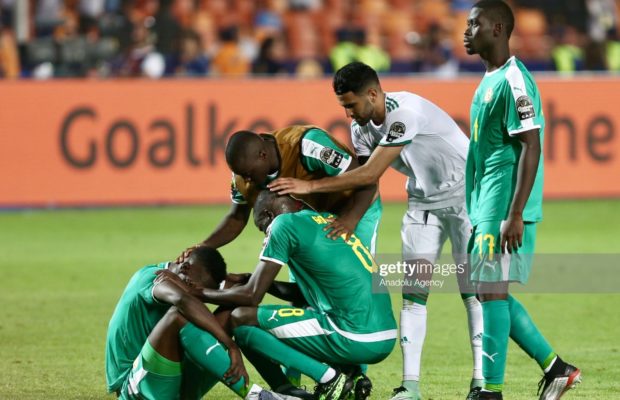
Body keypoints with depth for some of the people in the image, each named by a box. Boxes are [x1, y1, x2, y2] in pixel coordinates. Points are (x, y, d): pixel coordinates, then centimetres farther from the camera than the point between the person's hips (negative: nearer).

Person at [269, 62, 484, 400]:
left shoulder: (404, 112, -31)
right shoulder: (361, 126, -6)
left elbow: (371, 174, -32)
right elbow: (366, 183, 1)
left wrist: (309, 186, -32)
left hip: (464, 196, -7)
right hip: (423, 201, 7)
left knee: (472, 287, -7)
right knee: (414, 289, -3)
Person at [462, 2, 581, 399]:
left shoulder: (513, 81, -15)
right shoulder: (490, 80, 16)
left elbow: (531, 147, -19)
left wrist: (515, 214, -23)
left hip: (504, 210, -10)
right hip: (486, 208, 10)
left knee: (492, 291, -8)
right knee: (491, 293, 12)